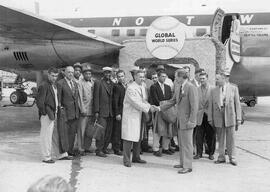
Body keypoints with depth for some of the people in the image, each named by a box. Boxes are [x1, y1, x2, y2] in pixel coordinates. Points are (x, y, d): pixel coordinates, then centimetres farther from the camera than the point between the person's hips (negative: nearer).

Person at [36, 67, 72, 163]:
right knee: (46, 136, -1)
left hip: (54, 113, 9)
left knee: (56, 135, 15)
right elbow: (39, 101, -15)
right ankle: (46, 157, 9)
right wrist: (45, 113, -15)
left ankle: (61, 154, 25)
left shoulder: (54, 85, 16)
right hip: (47, 115, -9)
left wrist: (56, 110, 13)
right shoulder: (43, 86, -12)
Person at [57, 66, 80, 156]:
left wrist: (78, 109, 13)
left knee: (73, 132, 12)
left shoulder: (75, 83, 14)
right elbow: (58, 99, -8)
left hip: (75, 112, 7)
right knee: (65, 133, -1)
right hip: (66, 111, -7)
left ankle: (70, 150, 23)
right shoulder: (60, 83, -8)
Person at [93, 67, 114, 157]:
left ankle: (104, 148, 20)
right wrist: (96, 111, -9)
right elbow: (96, 98, -4)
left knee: (109, 131, 8)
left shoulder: (113, 84, 13)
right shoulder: (98, 83, 0)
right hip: (102, 112, -5)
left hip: (110, 112, 5)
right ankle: (99, 150, 1)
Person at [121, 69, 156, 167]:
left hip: (139, 115, 8)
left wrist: (149, 106, -2)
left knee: (138, 137, 13)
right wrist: (148, 108, -19)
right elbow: (136, 103, -20)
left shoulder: (142, 87, 12)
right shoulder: (131, 88, -15)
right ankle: (126, 159, 4)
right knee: (129, 138, -4)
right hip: (130, 116, -8)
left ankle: (136, 157, 24)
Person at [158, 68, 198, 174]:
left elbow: (194, 106, -17)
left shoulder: (191, 87, -15)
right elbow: (172, 101, 18)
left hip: (187, 120, -8)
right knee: (181, 144, 15)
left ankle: (187, 166, 9)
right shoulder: (178, 88, 11)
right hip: (180, 120, 8)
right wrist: (160, 108, 12)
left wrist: (191, 121, -19)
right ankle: (183, 163, 26)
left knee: (187, 144, -1)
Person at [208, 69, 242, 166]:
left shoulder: (233, 88, 2)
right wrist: (210, 119, 3)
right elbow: (210, 106, 7)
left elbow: (237, 104, 1)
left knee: (231, 138, 3)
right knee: (220, 139, 8)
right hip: (218, 117, 2)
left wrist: (238, 119, -3)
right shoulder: (213, 91, 7)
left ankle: (232, 158, 14)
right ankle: (221, 157, 19)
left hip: (230, 117, -2)